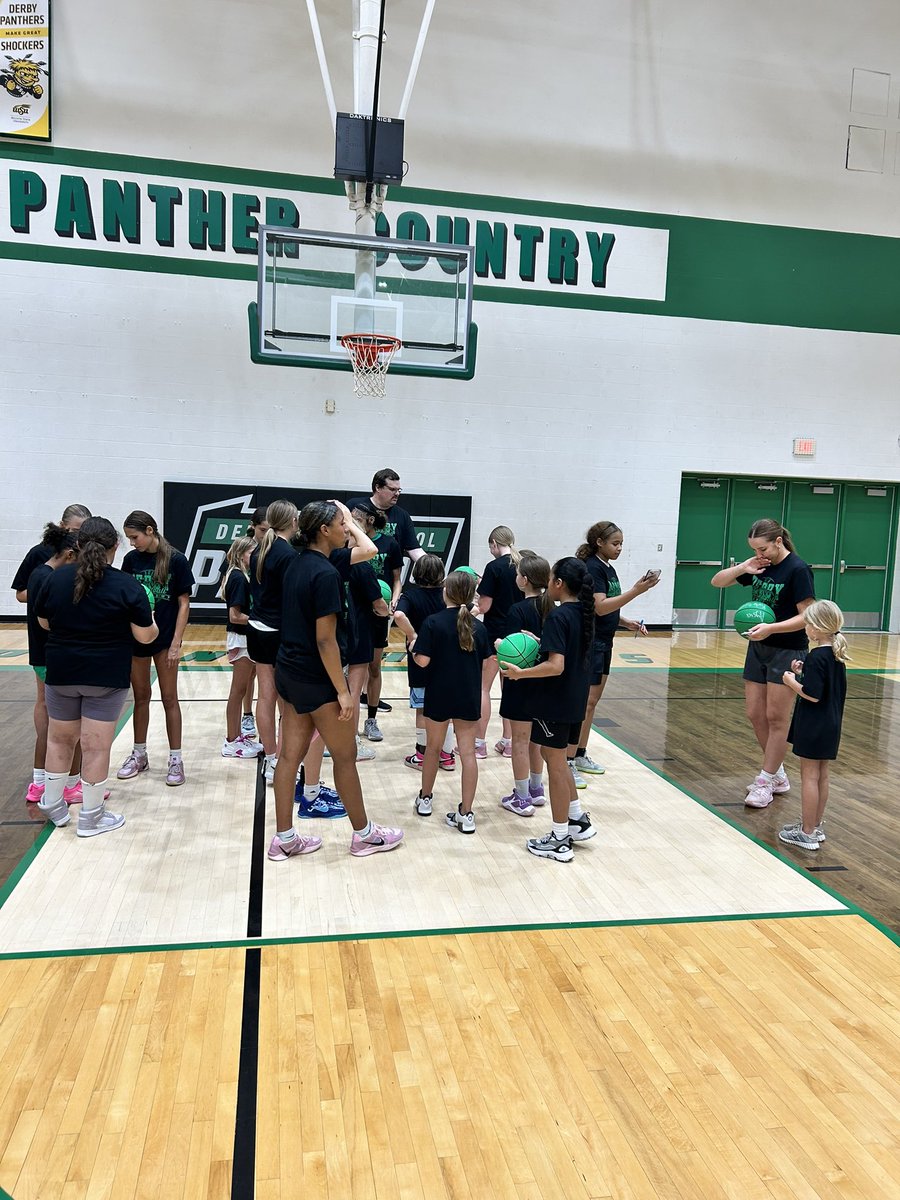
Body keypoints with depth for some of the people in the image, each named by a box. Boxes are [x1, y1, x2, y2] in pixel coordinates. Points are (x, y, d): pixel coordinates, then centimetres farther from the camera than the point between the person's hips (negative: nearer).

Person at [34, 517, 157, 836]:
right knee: (96, 746, 3)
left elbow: (44, 622, 11)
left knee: (59, 738, 20)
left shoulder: (55, 579, -2)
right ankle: (91, 818, 13)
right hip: (107, 677, -4)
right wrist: (152, 624, 11)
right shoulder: (126, 585, -13)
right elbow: (145, 636, -11)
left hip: (61, 673, 4)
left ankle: (52, 805, 33)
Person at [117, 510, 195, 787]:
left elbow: (184, 603, -7)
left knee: (169, 698, 5)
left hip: (165, 638, -3)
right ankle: (139, 754, 28)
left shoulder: (176, 559, -9)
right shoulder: (131, 559, 0)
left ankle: (175, 759, 13)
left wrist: (176, 643, -12)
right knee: (141, 697, 15)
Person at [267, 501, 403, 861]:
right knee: (345, 755, 6)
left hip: (289, 670, 8)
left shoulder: (297, 564, 6)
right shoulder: (325, 574, -20)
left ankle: (284, 839, 19)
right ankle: (363, 834, 21)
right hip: (316, 678, -8)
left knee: (290, 755, 11)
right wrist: (342, 691, -18)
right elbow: (325, 640, -21)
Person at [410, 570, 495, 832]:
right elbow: (485, 665, 5)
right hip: (469, 698, 2)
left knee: (433, 748, 17)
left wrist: (413, 647, 4)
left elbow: (422, 661, -15)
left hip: (439, 696, -2)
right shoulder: (478, 627, 1)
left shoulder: (432, 622, -11)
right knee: (468, 753, 4)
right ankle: (466, 814, 5)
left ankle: (425, 798, 35)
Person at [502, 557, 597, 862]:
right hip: (575, 699, 9)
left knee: (555, 764, 3)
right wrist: (542, 643, 12)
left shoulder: (558, 616, -20)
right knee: (556, 758, 23)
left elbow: (556, 666, -26)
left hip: (555, 702, -8)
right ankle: (578, 818, 28)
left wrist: (520, 672, -18)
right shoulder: (583, 612, 6)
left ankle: (560, 839, 14)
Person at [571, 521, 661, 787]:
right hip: (589, 642, -10)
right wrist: (636, 590, -28)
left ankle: (581, 756, 24)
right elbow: (600, 607, -25)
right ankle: (568, 763, -3)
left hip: (603, 643, 10)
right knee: (585, 701, -8)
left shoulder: (608, 569, 13)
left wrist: (628, 623, 6)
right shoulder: (592, 568, -15)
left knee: (593, 700, 14)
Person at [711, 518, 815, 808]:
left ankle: (766, 781, 11)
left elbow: (806, 616, -18)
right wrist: (742, 568, -8)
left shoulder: (797, 569, -15)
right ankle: (778, 774, 25)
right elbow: (717, 581, 9)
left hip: (787, 652, -7)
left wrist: (771, 628, -30)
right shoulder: (760, 566, 4)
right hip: (758, 648, 7)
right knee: (755, 714, 9)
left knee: (776, 718, 1)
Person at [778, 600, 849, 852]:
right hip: (831, 725, 9)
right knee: (821, 776, 16)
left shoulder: (816, 657, -21)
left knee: (809, 776, 0)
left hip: (813, 727, -9)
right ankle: (816, 826, 27)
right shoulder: (837, 655, 6)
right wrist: (803, 673, 6)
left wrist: (792, 682, -11)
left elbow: (813, 695, -25)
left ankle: (807, 833, 8)